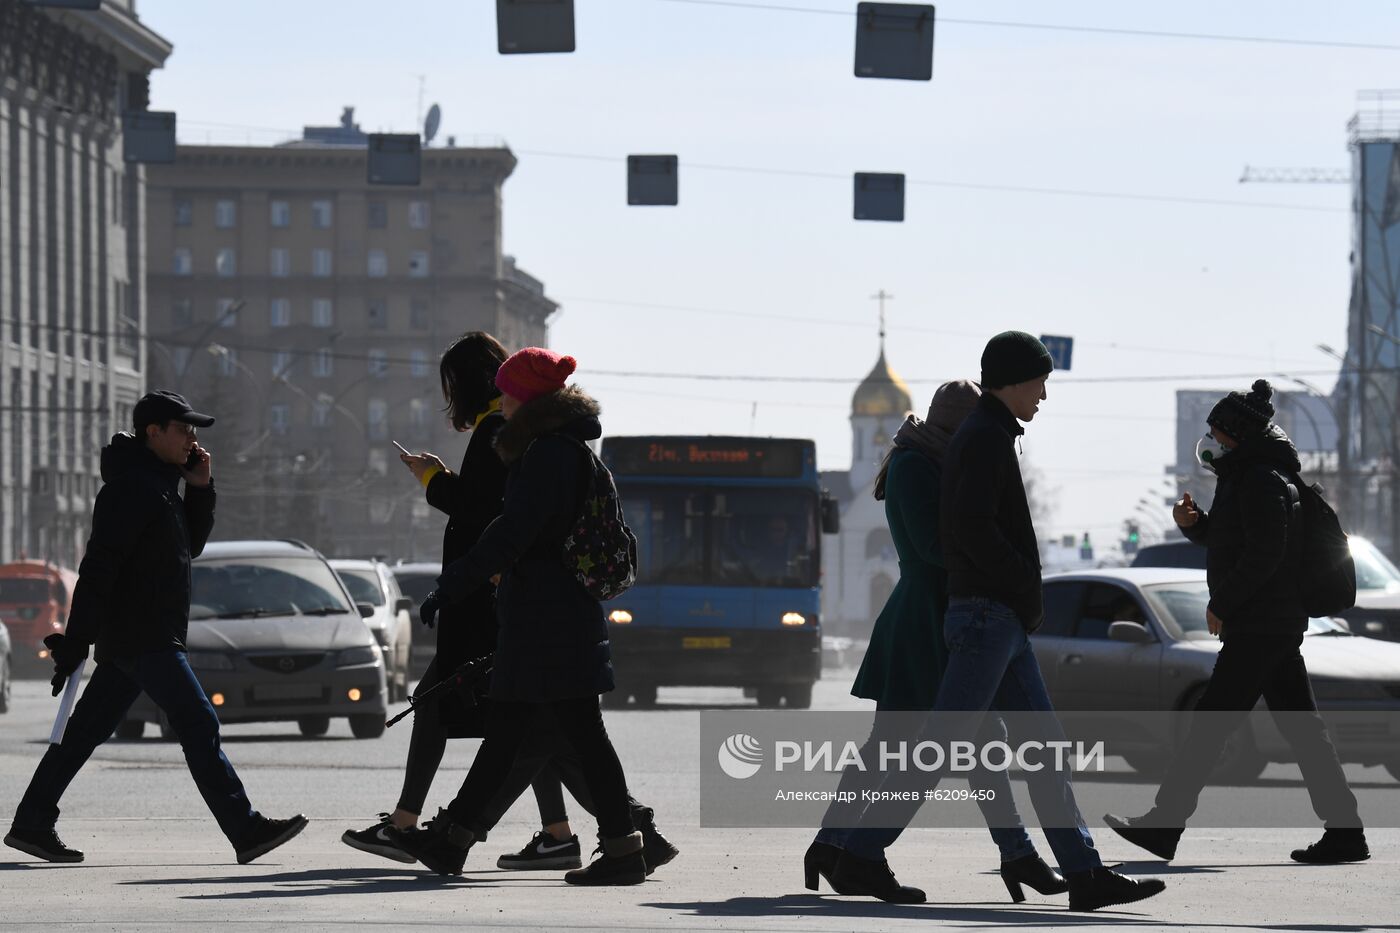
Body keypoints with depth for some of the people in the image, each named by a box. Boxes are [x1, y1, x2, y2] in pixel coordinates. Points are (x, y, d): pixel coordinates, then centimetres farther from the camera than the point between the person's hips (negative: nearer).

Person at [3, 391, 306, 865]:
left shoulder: (159, 484, 17)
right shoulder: (131, 488, -15)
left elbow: (191, 544, 24)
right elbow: (98, 567, -19)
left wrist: (201, 488, 9)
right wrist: (76, 641, -22)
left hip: (151, 635, 10)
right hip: (141, 638, -10)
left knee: (86, 731, 12)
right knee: (198, 725, -11)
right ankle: (246, 830, -13)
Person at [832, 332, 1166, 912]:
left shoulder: (988, 436, 20)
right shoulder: (985, 438, -11)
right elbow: (973, 526, -22)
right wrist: (1028, 587, -14)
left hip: (1005, 624, 10)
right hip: (989, 614, -10)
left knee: (1044, 748, 5)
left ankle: (1086, 875, 3)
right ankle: (861, 857, -4)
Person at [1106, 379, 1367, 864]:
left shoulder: (1262, 482, -14)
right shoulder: (1244, 477, 19)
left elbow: (1263, 553, -22)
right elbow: (1224, 537, 30)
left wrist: (1221, 605, -15)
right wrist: (1194, 523, 10)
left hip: (1260, 625, -11)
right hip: (1277, 624, 11)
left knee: (1211, 722, -9)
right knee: (1301, 726, 9)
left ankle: (1163, 825, -9)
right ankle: (1344, 832, 9)